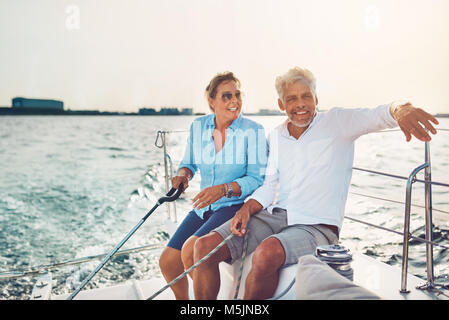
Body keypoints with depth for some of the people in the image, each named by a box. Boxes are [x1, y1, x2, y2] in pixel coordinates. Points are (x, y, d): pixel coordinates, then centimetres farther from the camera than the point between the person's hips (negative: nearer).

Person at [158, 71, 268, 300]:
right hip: (204, 208, 6)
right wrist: (183, 175, -10)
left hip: (236, 206, -5)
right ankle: (183, 300, 33)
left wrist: (224, 189, -28)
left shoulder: (253, 131, -12)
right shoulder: (198, 127, 2)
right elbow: (189, 163, 14)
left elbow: (258, 178, -14)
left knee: (191, 251, -26)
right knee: (167, 261, 2)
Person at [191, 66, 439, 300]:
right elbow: (270, 185, 15)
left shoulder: (336, 122, 0)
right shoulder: (276, 136, 14)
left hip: (318, 226, -5)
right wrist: (247, 209, -4)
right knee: (205, 246, -14)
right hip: (275, 215, 5)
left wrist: (399, 109, -42)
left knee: (267, 252, -36)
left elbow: (375, 116, -18)